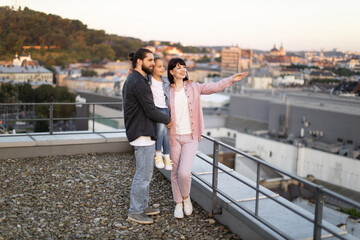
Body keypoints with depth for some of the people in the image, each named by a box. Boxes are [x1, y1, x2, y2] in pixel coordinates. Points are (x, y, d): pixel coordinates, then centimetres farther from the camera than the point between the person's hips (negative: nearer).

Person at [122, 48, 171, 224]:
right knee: (143, 174, -2)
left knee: (146, 172, 18)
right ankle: (135, 212, 10)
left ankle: (143, 205, 29)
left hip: (143, 132, 11)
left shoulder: (132, 80, 15)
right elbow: (151, 111, -19)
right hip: (142, 134, -11)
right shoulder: (139, 82, -19)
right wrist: (168, 119, -3)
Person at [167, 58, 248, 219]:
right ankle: (178, 204, 28)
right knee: (175, 173, 9)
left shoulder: (193, 88, 1)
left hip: (190, 137, -1)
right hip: (174, 137, 1)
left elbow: (213, 87, -12)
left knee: (184, 173, -10)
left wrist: (231, 80, -24)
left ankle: (186, 197, 20)